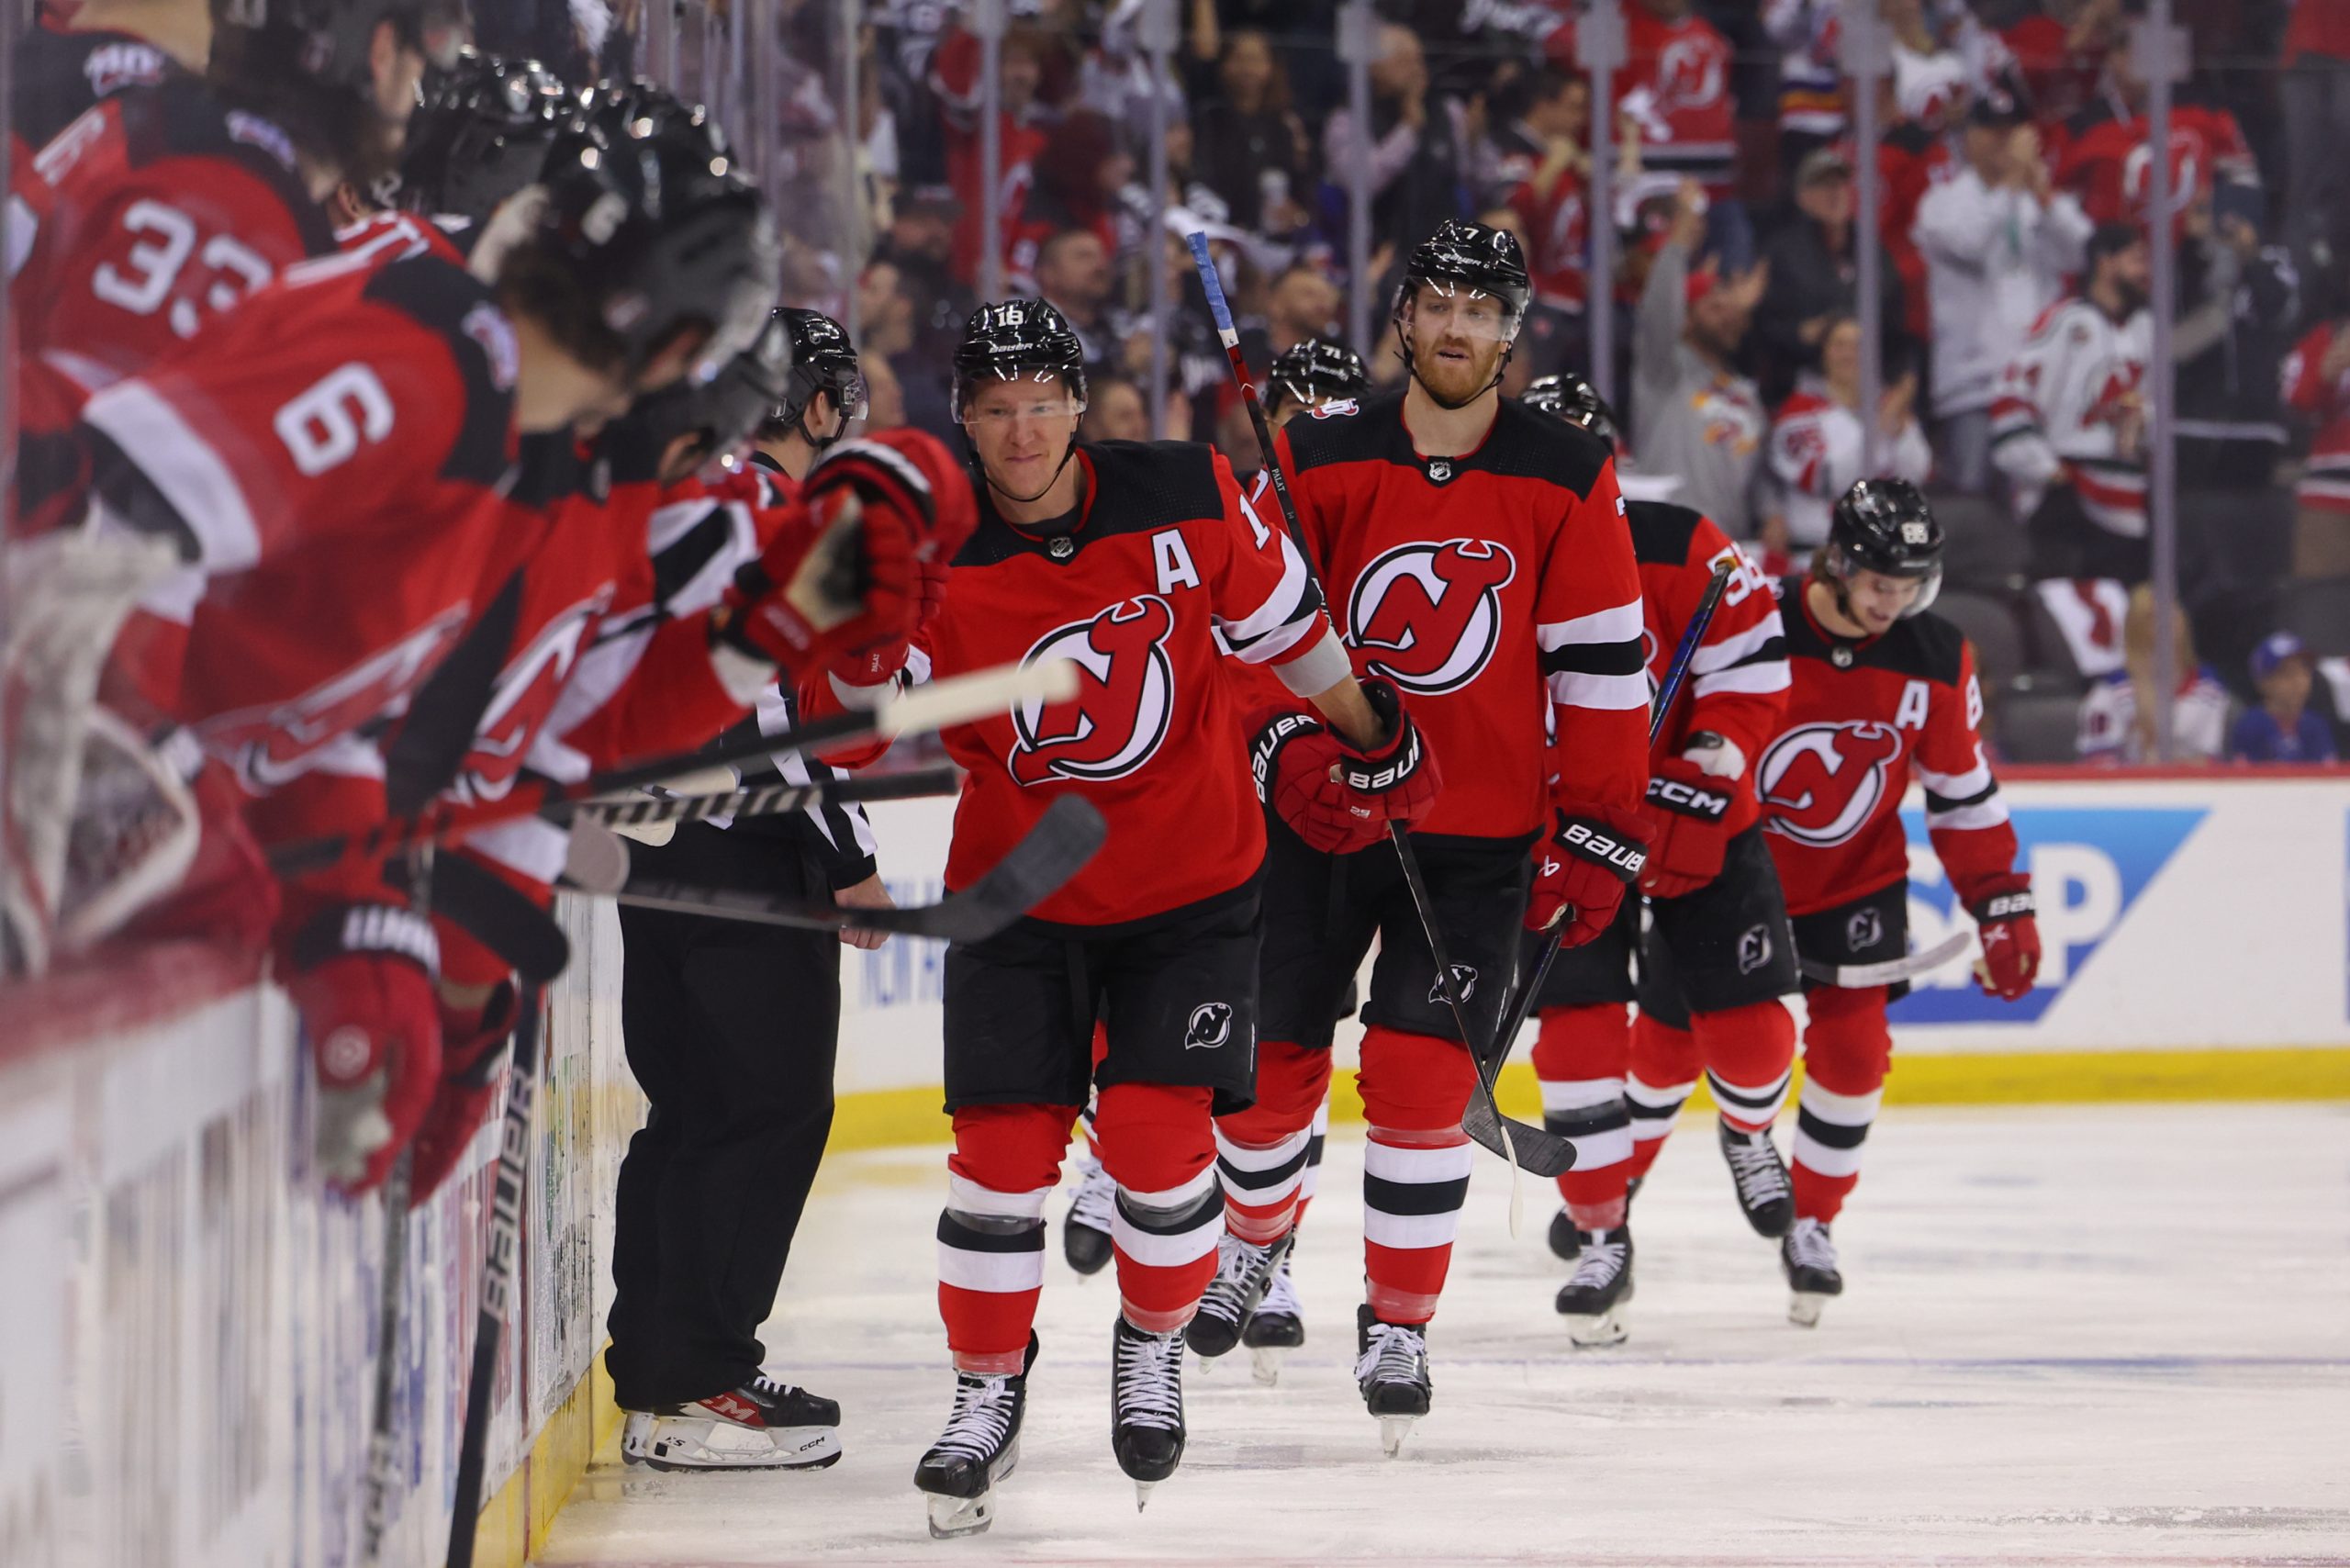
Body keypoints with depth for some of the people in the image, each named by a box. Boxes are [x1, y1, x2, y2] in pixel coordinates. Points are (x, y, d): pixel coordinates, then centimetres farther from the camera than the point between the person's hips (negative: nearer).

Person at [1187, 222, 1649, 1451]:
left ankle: (1399, 1323, 3)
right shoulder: (1316, 459, -3)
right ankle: (1257, 1231, 38)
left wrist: (1596, 832, -3)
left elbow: (1601, 663, -2)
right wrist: (1281, 750, -7)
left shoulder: (1568, 482, -4)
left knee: (1422, 1071, -10)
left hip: (1480, 834, -1)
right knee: (1273, 1055, 7)